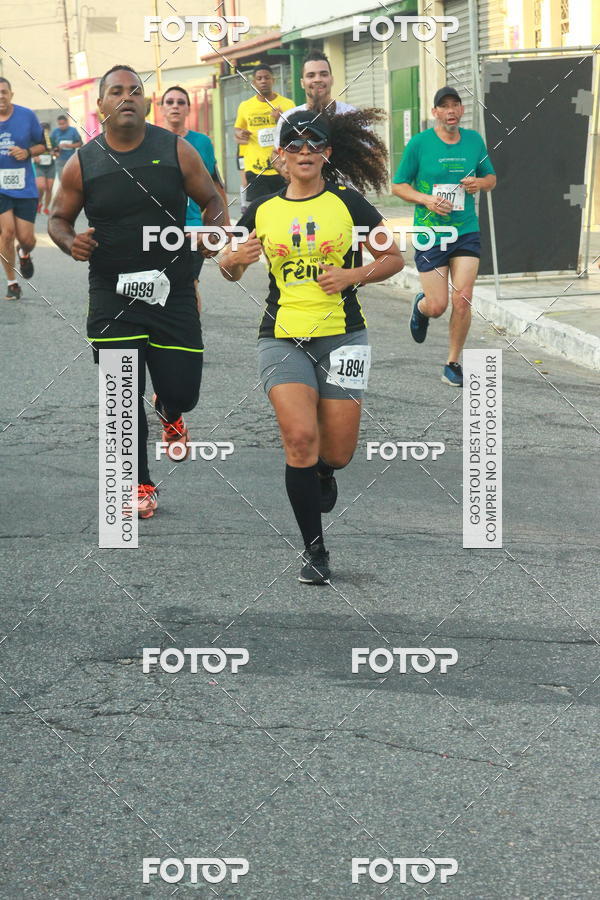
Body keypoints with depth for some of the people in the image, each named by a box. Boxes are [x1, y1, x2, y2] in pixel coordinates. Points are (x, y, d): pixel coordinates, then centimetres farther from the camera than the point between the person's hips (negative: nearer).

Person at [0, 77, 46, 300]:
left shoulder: (27, 116, -3)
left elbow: (43, 145, 6)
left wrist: (28, 152, -13)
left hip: (24, 187, 0)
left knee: (25, 237, -1)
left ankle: (25, 254, 39)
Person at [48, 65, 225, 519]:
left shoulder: (176, 150, -2)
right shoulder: (83, 163, -2)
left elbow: (212, 199, 7)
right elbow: (58, 218, 10)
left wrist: (213, 231, -14)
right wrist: (70, 241, -12)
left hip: (174, 291, 0)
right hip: (113, 297, 0)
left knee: (182, 390, 2)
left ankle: (171, 415, 41)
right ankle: (140, 485, 15)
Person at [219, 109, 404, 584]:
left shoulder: (348, 203, 1)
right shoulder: (262, 211, 5)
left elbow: (394, 258, 7)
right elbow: (230, 269, 17)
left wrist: (353, 276, -10)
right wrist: (235, 259, -7)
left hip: (341, 335, 0)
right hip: (283, 338, 0)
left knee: (338, 451, 0)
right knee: (300, 437, -17)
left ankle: (323, 475, 40)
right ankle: (314, 548, -2)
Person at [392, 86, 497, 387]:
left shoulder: (474, 140, 5)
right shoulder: (419, 143, -4)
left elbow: (491, 178, 17)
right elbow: (398, 185, 1)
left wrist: (480, 183, -6)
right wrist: (426, 200, -16)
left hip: (466, 231, 2)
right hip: (429, 235, -2)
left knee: (462, 300, -8)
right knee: (437, 306, -4)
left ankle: (453, 363, 8)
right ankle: (420, 306, 35)